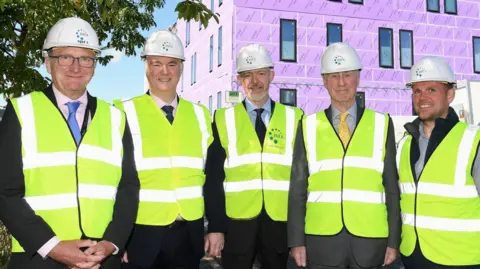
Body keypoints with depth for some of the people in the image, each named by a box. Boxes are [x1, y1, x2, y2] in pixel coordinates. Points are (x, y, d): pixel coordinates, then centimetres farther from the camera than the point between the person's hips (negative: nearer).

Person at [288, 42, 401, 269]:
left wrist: (393, 241, 2)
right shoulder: (309, 126, 3)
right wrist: (297, 241, 0)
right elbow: (298, 188, 3)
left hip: (370, 239, 0)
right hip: (322, 238, 0)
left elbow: (392, 187, 5)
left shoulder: (382, 125, 5)